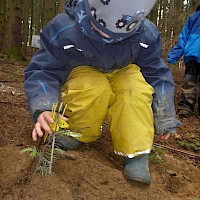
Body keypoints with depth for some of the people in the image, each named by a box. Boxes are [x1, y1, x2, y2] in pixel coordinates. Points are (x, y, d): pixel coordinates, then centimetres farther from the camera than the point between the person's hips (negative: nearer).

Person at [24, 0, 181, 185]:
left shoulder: (146, 35, -19)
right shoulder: (64, 30, -27)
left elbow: (157, 75, -5)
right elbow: (42, 71, -21)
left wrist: (164, 120, -3)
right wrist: (44, 109, -41)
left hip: (121, 75, 2)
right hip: (82, 75, -1)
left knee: (135, 87, -34)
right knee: (94, 89, -38)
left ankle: (136, 154, -25)